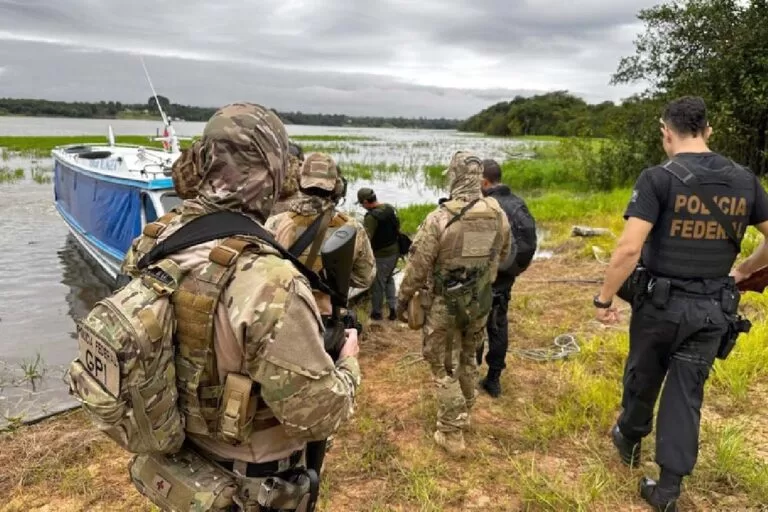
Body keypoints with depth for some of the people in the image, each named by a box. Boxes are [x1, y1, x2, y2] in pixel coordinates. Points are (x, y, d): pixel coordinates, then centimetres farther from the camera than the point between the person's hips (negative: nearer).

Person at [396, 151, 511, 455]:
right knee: (468, 358, 25)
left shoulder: (440, 218, -21)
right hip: (481, 301, 5)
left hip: (444, 304, -5)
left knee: (442, 367, 9)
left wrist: (402, 301, -2)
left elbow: (417, 266, -16)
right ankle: (463, 415, 41)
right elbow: (503, 254, 10)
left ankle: (452, 435, 16)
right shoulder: (498, 215, -6)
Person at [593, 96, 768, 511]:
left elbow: (628, 249, -22)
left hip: (661, 302, -3)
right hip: (712, 308, 4)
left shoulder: (659, 177, -14)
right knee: (686, 393, 12)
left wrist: (604, 298, -12)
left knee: (642, 377, 20)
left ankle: (630, 439, 45)